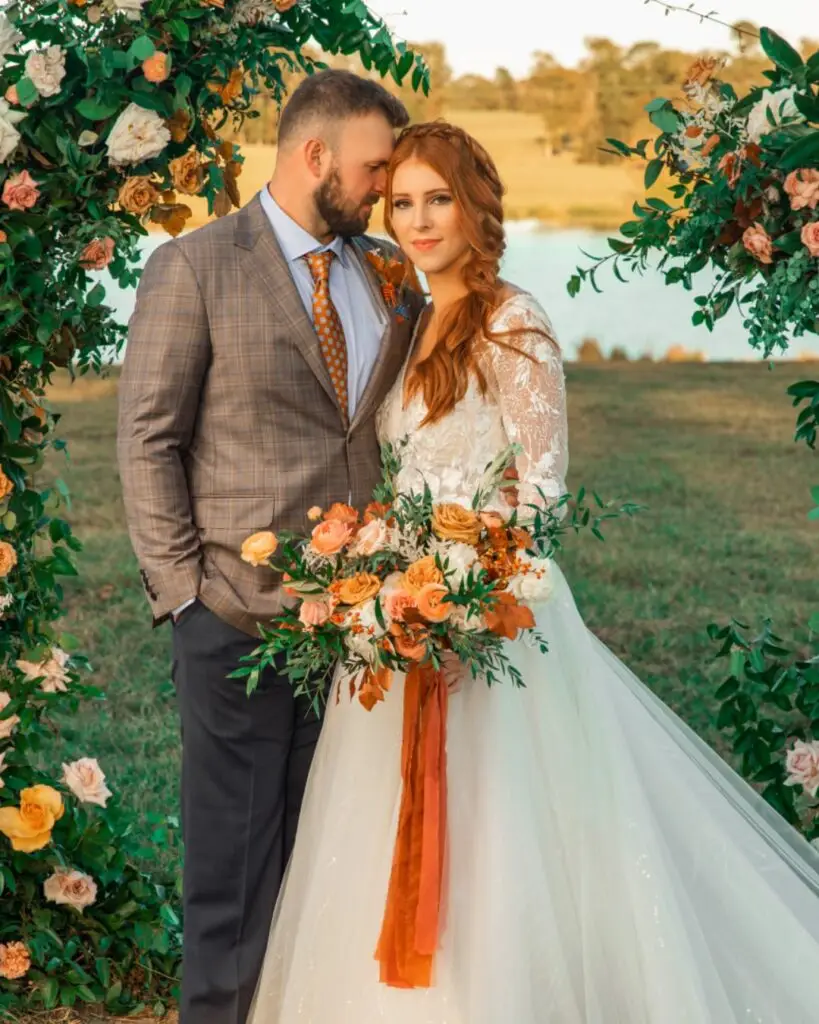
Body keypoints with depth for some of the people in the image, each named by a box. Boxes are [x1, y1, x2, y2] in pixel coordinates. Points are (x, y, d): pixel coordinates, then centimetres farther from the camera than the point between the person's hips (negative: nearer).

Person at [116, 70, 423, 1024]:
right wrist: (182, 584, -9)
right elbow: (148, 438, -5)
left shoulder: (389, 274, 10)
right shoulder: (194, 267, -5)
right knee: (236, 846, 5)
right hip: (239, 613, -4)